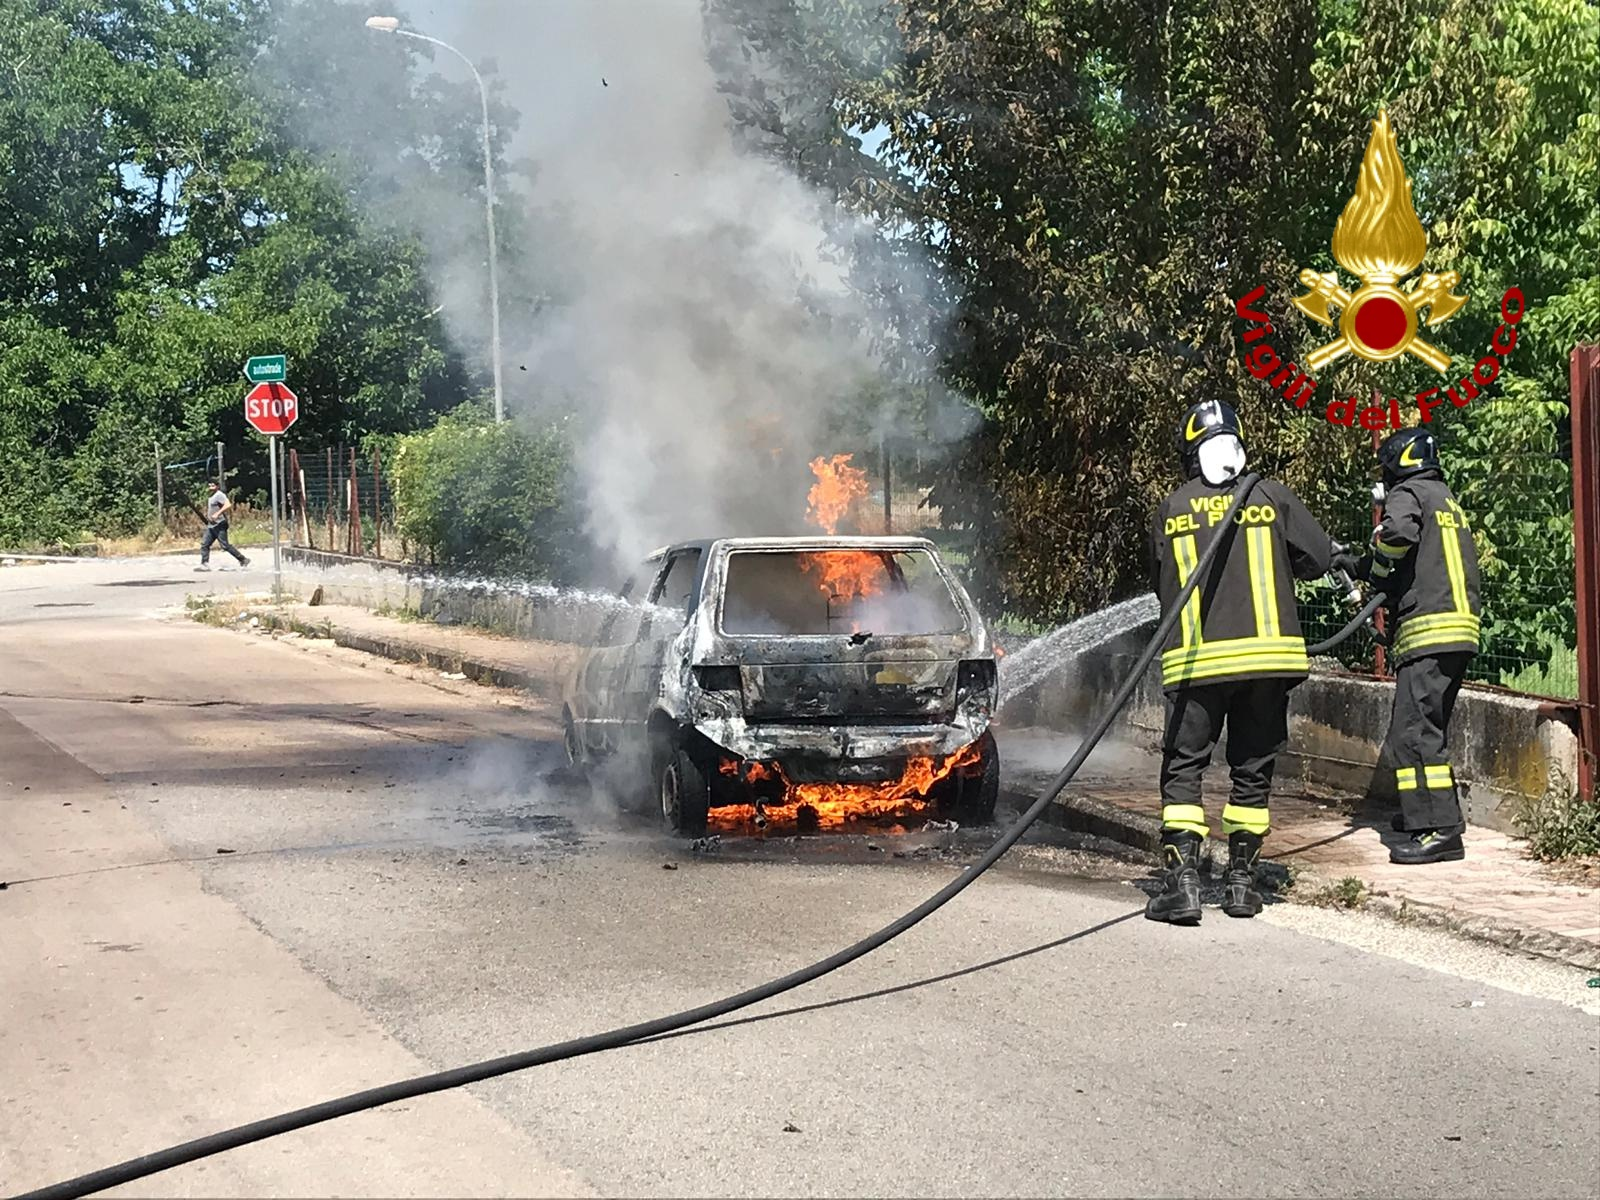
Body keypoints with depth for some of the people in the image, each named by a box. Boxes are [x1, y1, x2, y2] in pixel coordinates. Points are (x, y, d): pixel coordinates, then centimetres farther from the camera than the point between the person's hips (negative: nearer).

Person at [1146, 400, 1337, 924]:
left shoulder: (1170, 510, 3)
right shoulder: (1271, 497, 0)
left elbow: (1161, 584, 9)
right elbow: (1318, 558, 3)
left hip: (1194, 661, 0)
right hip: (1269, 655, 1)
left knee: (1183, 768, 4)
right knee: (1253, 770, 12)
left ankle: (1182, 881, -8)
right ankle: (1242, 881, 15)